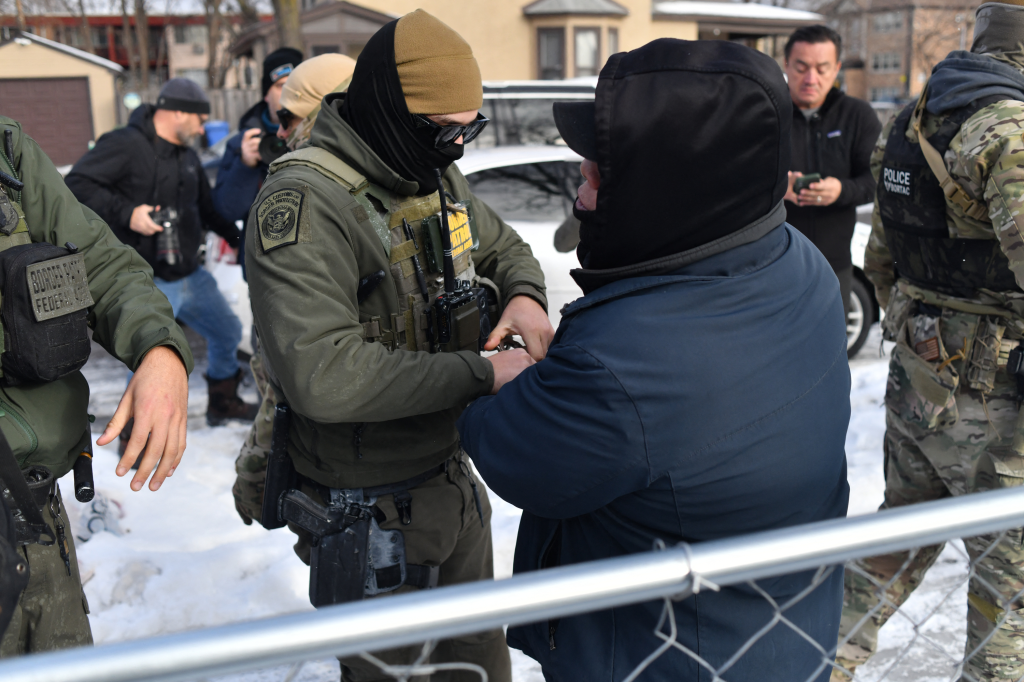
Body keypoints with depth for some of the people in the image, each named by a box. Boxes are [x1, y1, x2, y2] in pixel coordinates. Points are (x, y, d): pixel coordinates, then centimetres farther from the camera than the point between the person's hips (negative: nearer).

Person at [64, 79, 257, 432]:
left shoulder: (187, 157, 14)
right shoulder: (125, 145, -13)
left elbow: (208, 208, 25)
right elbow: (77, 185, -19)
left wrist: (239, 238, 24)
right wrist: (125, 214, -26)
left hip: (191, 274, 8)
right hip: (150, 284, -8)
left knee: (228, 332, 19)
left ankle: (223, 402, 42)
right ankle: (133, 437, 12)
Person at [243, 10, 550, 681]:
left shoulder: (436, 176, 2)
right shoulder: (305, 203, -24)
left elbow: (503, 246, 19)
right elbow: (321, 375, -35)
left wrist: (525, 295, -5)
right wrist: (478, 374, -29)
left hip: (455, 473, 8)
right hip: (372, 506, -7)